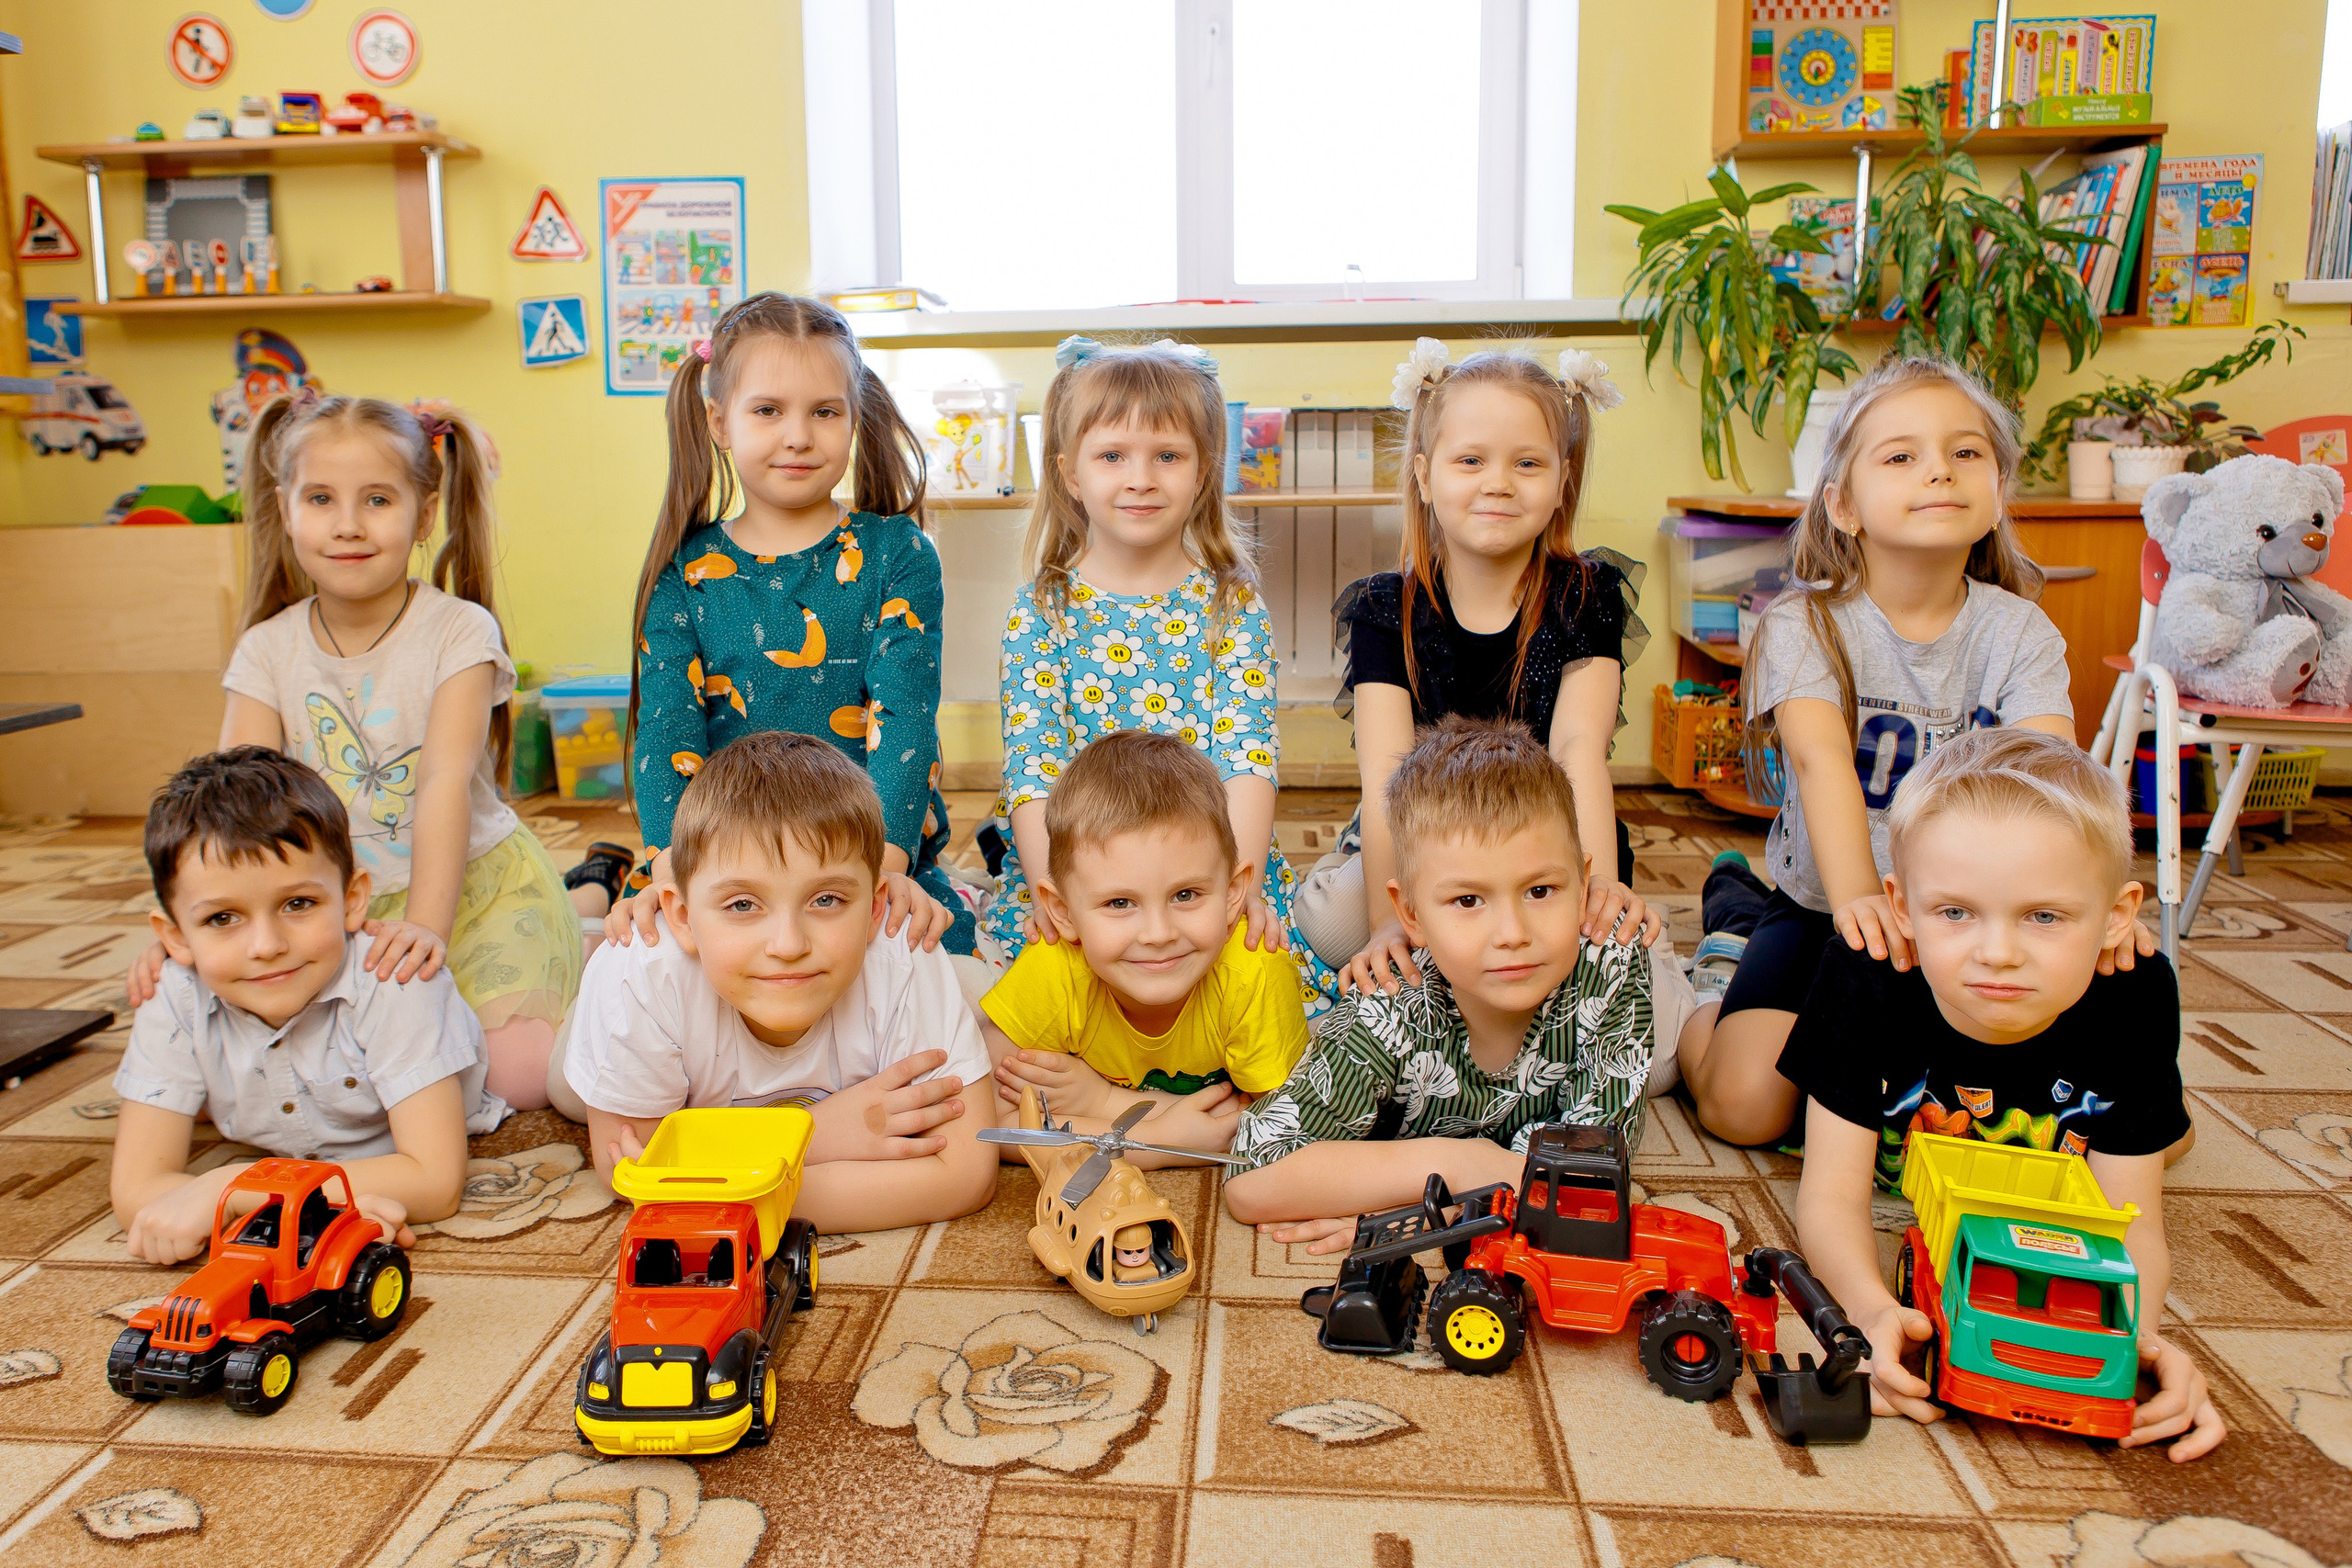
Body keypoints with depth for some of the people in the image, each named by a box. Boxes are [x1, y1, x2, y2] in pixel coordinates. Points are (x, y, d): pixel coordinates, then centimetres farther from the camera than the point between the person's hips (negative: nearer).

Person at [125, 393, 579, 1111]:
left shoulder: (459, 632, -12)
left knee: (517, 1073, -19)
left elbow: (448, 782, -24)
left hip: (475, 882, -3)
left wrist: (425, 926, -37)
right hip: (339, 905, 4)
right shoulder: (268, 650, 0)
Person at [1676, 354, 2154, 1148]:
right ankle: (1740, 918, 13)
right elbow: (1821, 756, -29)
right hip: (1828, 907, -3)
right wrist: (1856, 897, -47)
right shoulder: (1805, 625, -11)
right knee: (1746, 1106, -19)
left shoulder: (2019, 631, -4)